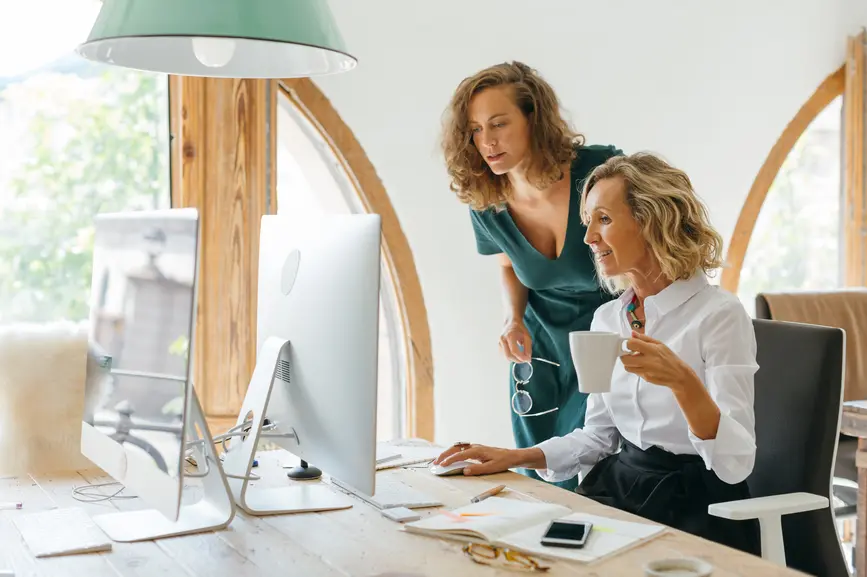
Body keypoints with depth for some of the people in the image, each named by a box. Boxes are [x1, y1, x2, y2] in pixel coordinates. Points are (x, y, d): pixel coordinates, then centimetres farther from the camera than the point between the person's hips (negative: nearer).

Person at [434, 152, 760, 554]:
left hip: (695, 508, -6)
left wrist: (682, 380, -35)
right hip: (618, 491, 6)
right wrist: (516, 457, 1)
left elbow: (736, 464, -19)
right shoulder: (607, 318, 8)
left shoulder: (719, 315, -13)